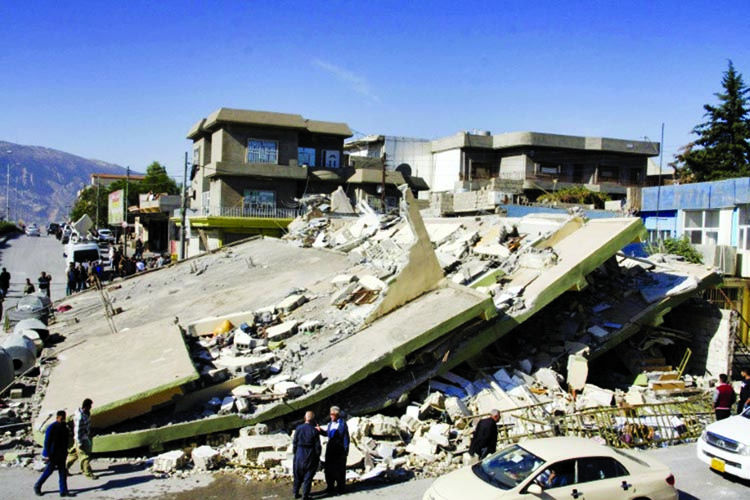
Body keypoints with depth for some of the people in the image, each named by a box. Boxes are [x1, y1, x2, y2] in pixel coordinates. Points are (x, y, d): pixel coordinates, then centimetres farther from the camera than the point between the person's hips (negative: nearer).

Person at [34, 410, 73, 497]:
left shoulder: (64, 427, 6)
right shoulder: (51, 427, -16)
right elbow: (47, 442, -16)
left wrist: (65, 452, 17)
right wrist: (47, 455, -17)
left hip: (61, 455, 7)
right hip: (53, 455, -6)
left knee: (63, 472, 4)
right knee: (48, 471, 5)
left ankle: (63, 491, 7)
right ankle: (37, 486, 27)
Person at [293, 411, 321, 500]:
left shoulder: (298, 428, -8)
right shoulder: (314, 430, -14)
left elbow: (294, 442, -2)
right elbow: (317, 446, -9)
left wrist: (294, 452, 11)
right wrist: (318, 457, 3)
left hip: (299, 454, 3)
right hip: (310, 455, -2)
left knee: (298, 475, 19)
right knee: (308, 477, 8)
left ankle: (296, 493, 29)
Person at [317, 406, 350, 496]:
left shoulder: (343, 424, -11)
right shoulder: (330, 424, 5)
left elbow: (346, 437, -10)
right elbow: (327, 433, 17)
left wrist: (346, 450, -11)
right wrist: (320, 430, -3)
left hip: (340, 450, -6)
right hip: (330, 449, 6)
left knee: (339, 470, 5)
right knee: (329, 469, 10)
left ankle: (340, 488, 20)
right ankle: (330, 488, 23)